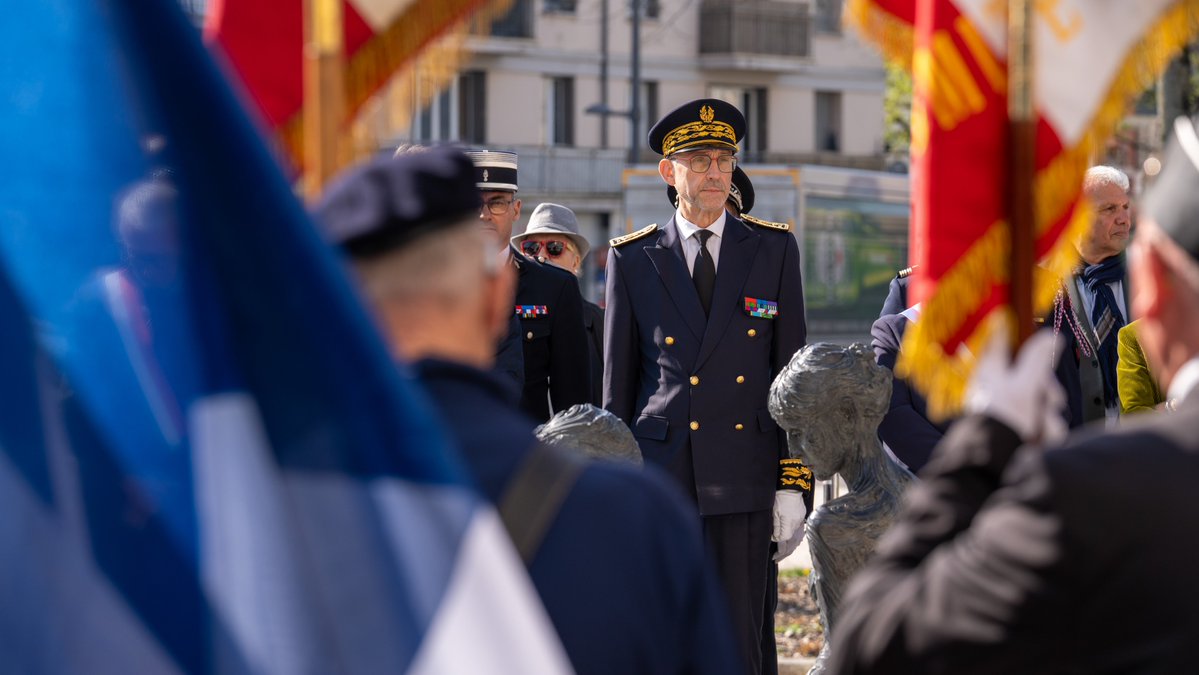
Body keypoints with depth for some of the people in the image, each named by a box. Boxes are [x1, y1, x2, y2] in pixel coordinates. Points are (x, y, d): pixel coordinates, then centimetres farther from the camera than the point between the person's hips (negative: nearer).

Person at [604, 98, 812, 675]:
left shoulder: (773, 251, 8)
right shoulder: (632, 260, 7)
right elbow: (617, 383, 10)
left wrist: (793, 483, 1)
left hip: (742, 480, 0)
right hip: (658, 475, 0)